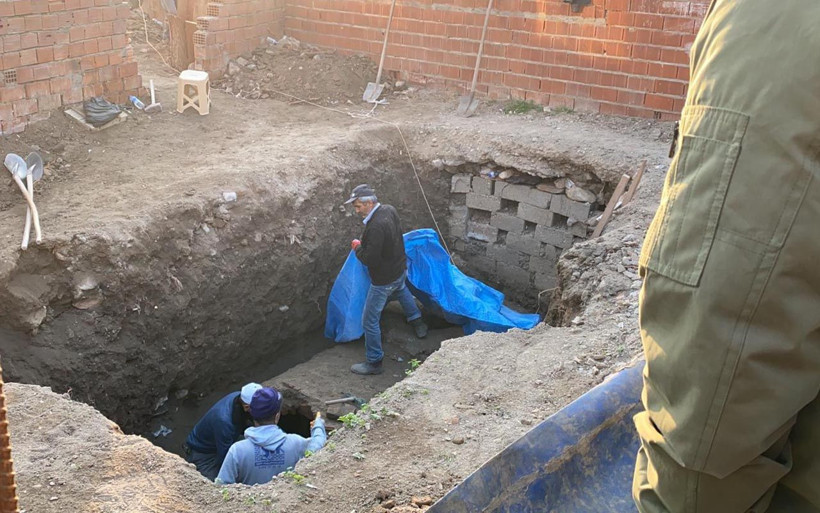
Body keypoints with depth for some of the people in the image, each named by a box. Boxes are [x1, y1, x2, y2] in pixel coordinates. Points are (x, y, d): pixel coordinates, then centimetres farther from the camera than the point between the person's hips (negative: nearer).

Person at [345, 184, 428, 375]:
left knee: (370, 321, 4)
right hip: (400, 268, 9)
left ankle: (374, 363, 15)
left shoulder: (376, 227, -34)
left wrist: (358, 247, -11)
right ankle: (418, 324, 57)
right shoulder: (389, 210, -6)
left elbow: (370, 260, -30)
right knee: (401, 290, 43)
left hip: (384, 279, -9)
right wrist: (364, 243, 9)